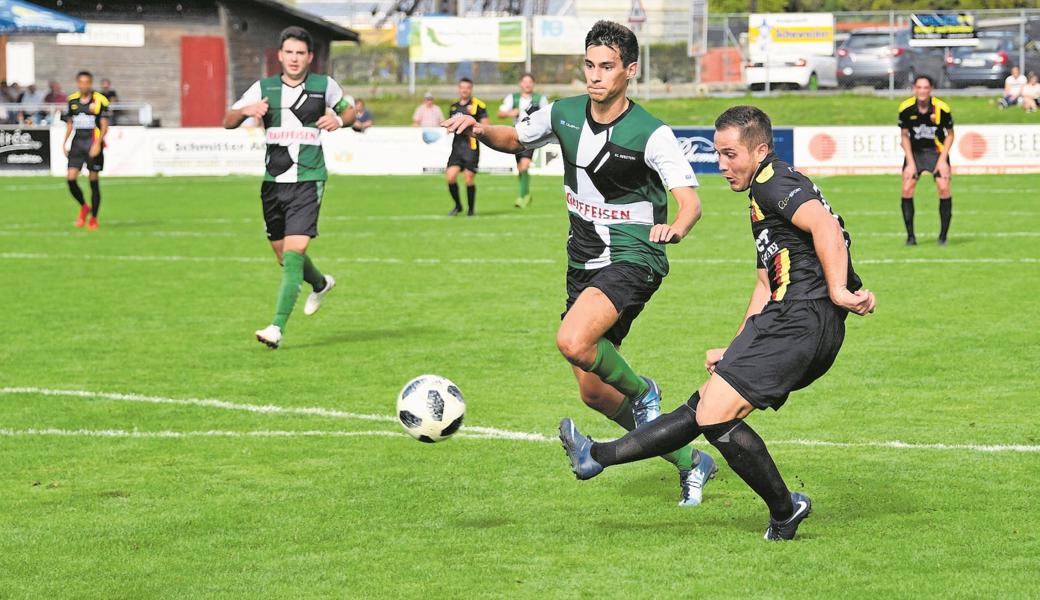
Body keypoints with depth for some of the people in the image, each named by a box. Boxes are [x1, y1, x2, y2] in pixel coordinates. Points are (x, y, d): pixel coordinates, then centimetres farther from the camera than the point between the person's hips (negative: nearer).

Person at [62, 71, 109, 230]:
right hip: (77, 143, 4)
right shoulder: (72, 100, 8)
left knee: (94, 181, 0)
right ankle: (84, 207, 19)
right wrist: (65, 142, 9)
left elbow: (104, 127, -6)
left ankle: (94, 219, 10)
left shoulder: (100, 100, -6)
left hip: (93, 143, -4)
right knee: (71, 178, -7)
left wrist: (97, 144, -18)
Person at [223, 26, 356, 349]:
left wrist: (339, 119, -5)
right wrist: (246, 110, -17)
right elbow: (227, 122, 5)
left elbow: (351, 108, 18)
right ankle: (321, 284, 47)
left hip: (308, 180, -4)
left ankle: (278, 328, -20)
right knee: (284, 256, 14)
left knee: (294, 252, -17)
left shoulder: (324, 86, 2)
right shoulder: (264, 88, 5)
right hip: (274, 181, 4)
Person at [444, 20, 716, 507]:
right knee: (593, 393, 8)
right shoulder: (563, 114, 1)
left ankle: (640, 390, -1)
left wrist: (676, 227, -43)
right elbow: (514, 139, 19)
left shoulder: (651, 133, -16)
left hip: (632, 260, -7)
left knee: (572, 342, -33)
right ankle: (690, 462, 25)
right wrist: (480, 131, -3)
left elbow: (690, 200, -21)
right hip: (583, 262, 7)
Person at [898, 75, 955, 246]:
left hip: (936, 151, -1)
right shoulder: (906, 108, -14)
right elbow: (905, 136, -1)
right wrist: (910, 162, -7)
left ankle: (943, 235, -2)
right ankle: (910, 236, 0)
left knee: (944, 189, -15)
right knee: (907, 190, -11)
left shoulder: (942, 108, -18)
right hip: (914, 152, 2)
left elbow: (950, 134, -3)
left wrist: (942, 160, -11)